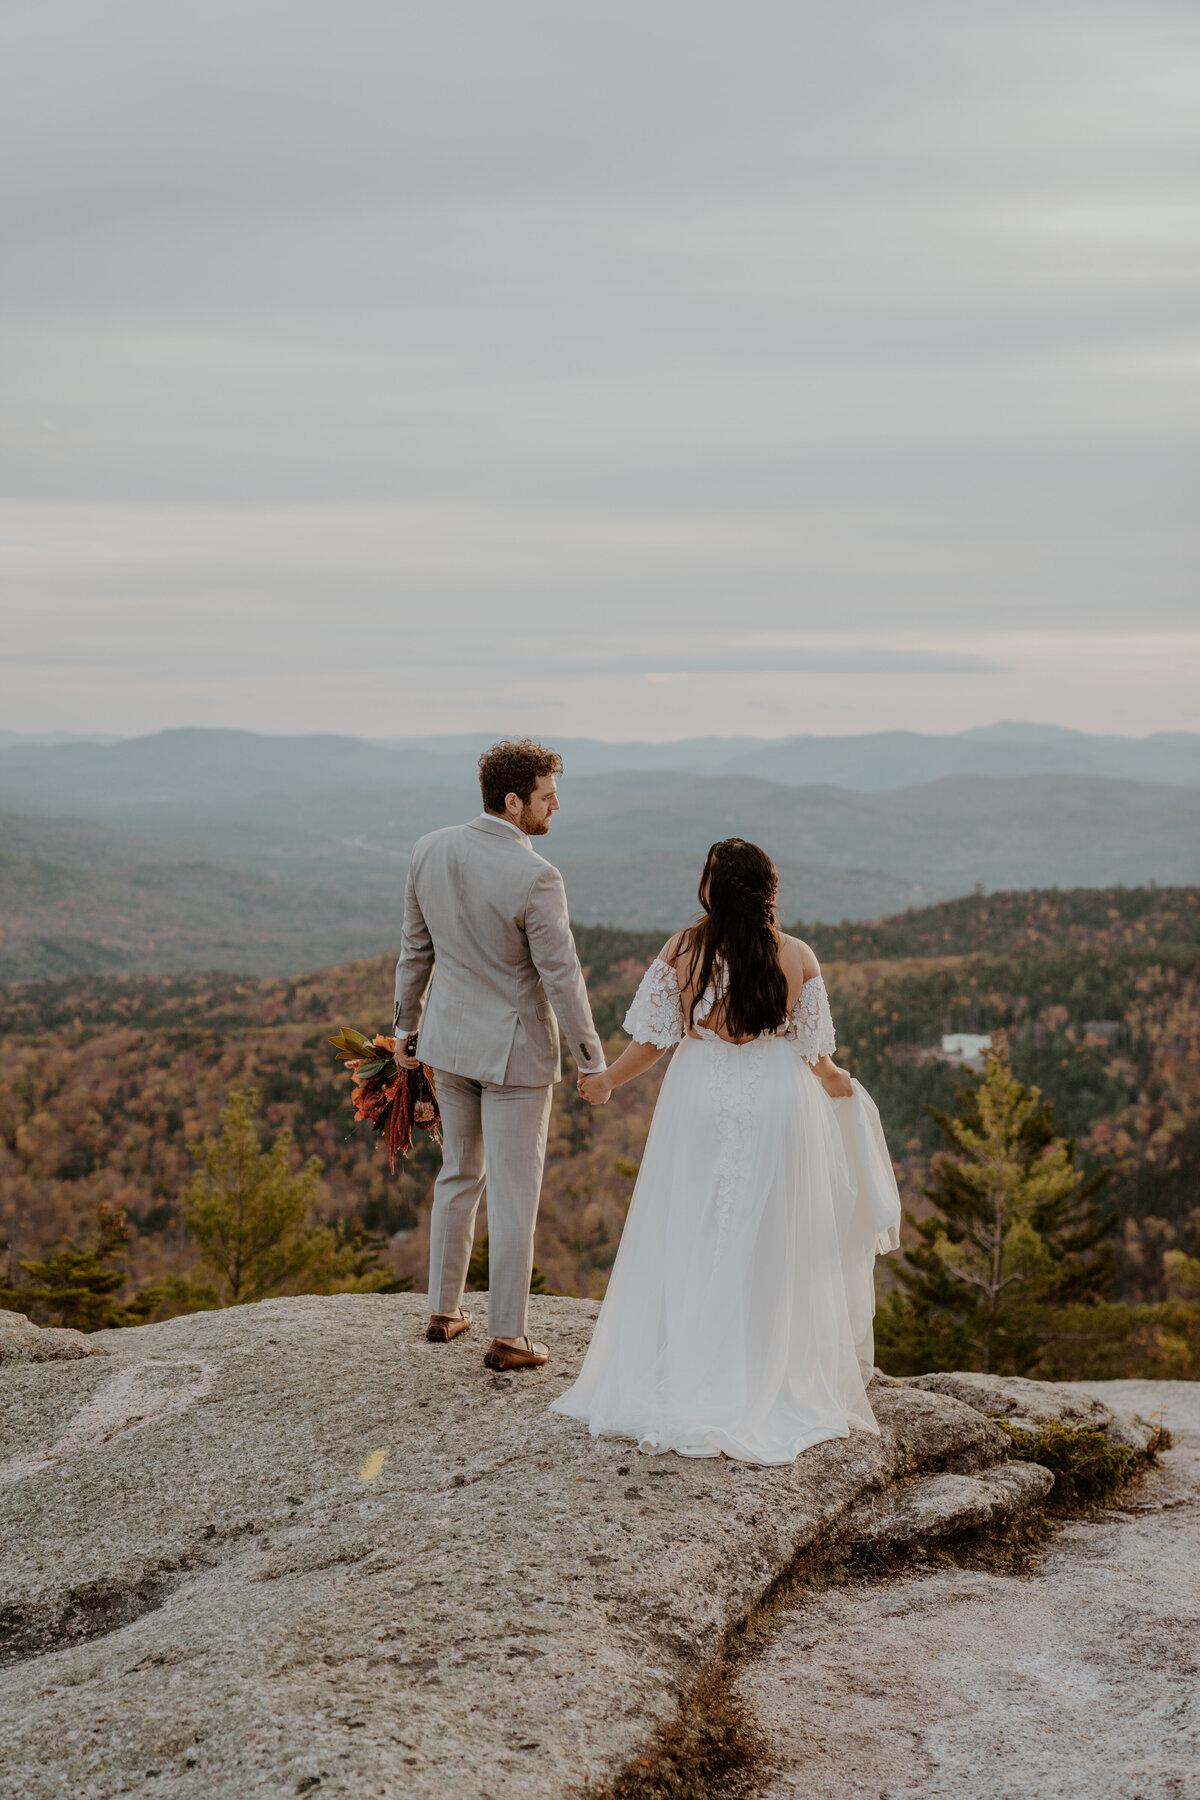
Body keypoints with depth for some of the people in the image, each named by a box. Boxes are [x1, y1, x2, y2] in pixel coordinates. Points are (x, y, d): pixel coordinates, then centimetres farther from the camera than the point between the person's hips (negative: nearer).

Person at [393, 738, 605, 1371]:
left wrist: (406, 1023, 17)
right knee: (514, 1194, 5)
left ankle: (444, 1311, 31)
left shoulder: (430, 851, -5)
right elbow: (561, 977, -19)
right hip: (513, 1047, -6)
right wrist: (591, 1060, -8)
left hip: (448, 1038, 6)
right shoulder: (534, 878, -24)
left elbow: (415, 948, 5)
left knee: (460, 1174, 23)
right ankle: (507, 1336, 12)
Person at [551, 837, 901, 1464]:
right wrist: (838, 1085, 19)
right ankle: (769, 1382, 18)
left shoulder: (681, 951, -10)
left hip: (699, 1106, 0)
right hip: (777, 1107, 0)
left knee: (689, 1243, 12)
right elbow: (814, 1052, -3)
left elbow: (652, 1038, -5)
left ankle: (683, 1381, 18)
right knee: (768, 1248, 11)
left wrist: (606, 1081, 13)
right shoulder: (797, 958, -9)